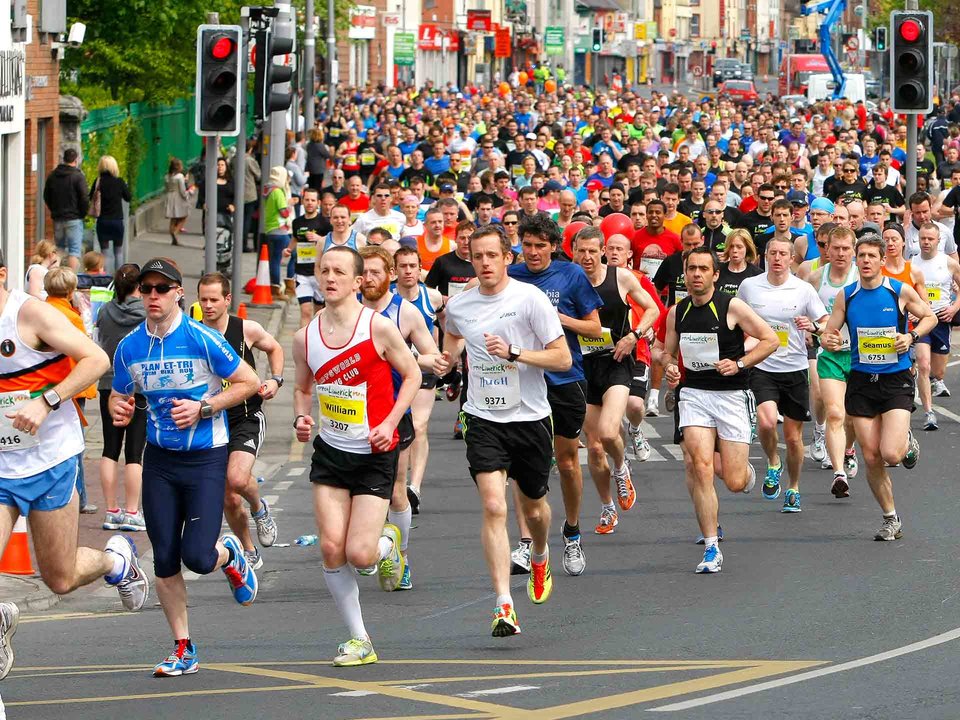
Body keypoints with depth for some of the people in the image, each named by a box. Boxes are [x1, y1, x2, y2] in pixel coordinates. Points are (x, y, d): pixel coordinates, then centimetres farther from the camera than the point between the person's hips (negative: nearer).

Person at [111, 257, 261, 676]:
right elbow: (118, 394, 15)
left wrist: (204, 408, -16)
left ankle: (230, 555, 26)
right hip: (159, 459, 4)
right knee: (165, 559, 2)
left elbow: (249, 382, -6)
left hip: (205, 457, -4)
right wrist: (119, 409, -9)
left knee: (197, 557, -12)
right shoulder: (129, 347, 1)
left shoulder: (202, 339, -12)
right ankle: (183, 649, 15)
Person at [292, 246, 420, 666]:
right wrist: (301, 416, -4)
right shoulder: (305, 338, 0)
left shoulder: (378, 328, -12)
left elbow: (412, 375, -1)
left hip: (374, 454, -4)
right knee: (331, 548, -8)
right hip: (330, 453, 4)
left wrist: (389, 423, -12)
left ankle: (387, 542, 28)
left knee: (360, 555, -11)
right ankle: (359, 641, 6)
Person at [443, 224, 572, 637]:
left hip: (530, 419, -1)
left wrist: (513, 352, -21)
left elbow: (563, 358, -12)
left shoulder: (530, 299, -10)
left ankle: (540, 557, 52)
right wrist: (446, 357, 13)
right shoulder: (458, 306, 2)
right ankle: (504, 606, -20)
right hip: (483, 420, 1)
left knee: (533, 507, 16)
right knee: (493, 507, -16)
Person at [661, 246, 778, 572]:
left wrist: (739, 364, -14)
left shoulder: (732, 307, -6)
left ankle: (744, 469, 36)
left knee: (735, 483, -5)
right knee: (699, 466, -18)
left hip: (731, 396, -2)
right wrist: (669, 367, -2)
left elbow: (771, 340, -3)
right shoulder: (676, 313, 6)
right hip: (693, 395, 2)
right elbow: (667, 352, 21)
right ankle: (711, 548, -13)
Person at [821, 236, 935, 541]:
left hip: (896, 381, -2)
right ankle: (891, 520, 17)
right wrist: (828, 340, -16)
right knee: (871, 458, 1)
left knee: (891, 455, -16)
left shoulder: (900, 292, -5)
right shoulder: (846, 296, 1)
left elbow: (930, 316, 9)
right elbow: (829, 332, 8)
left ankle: (908, 441, 21)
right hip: (861, 383, 2)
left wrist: (911, 336, -8)